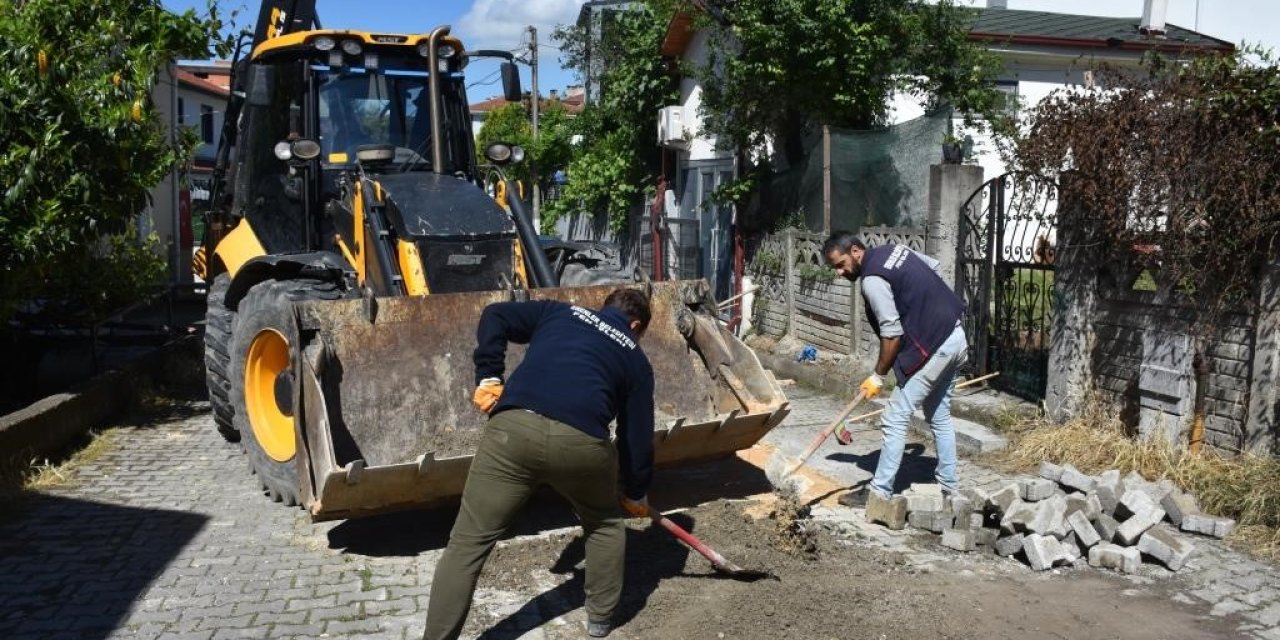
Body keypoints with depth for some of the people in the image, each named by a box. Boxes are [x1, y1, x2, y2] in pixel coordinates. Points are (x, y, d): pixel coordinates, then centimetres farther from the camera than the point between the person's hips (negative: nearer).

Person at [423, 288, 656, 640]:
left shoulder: (558, 312, 29)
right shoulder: (635, 359, 26)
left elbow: (495, 316, 17)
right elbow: (637, 434, 26)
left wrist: (488, 376, 14)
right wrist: (636, 492, 39)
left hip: (514, 428, 0)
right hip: (582, 441, 0)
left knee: (468, 543, 9)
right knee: (605, 524, 31)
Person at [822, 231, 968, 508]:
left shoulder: (873, 280, -17)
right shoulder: (894, 249, 9)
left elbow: (892, 332, -18)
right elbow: (934, 266, 24)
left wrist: (878, 376, -10)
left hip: (932, 347, -10)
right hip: (955, 337, 10)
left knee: (895, 419, -4)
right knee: (939, 416, 20)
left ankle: (879, 492, 1)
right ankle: (949, 485, 28)